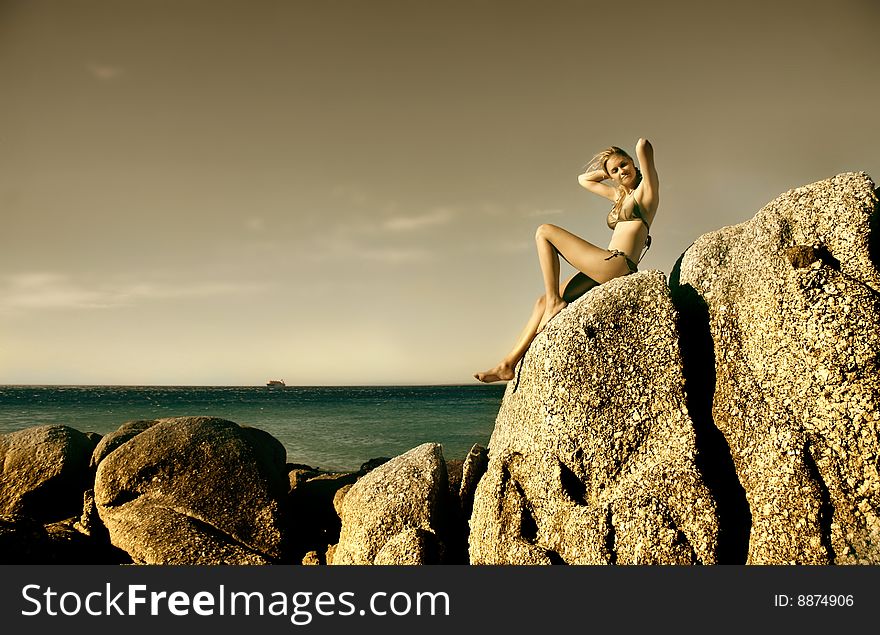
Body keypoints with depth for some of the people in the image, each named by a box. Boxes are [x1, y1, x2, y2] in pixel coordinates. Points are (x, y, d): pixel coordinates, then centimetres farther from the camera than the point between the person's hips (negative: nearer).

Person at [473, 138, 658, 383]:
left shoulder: (646, 190, 2)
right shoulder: (620, 196, 25)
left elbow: (643, 146, -14)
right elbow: (583, 179, 37)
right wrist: (609, 170, 27)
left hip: (617, 265, -9)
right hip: (607, 270, 9)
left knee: (544, 232, -6)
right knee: (542, 302, 10)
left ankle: (555, 302, -13)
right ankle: (509, 364, 9)